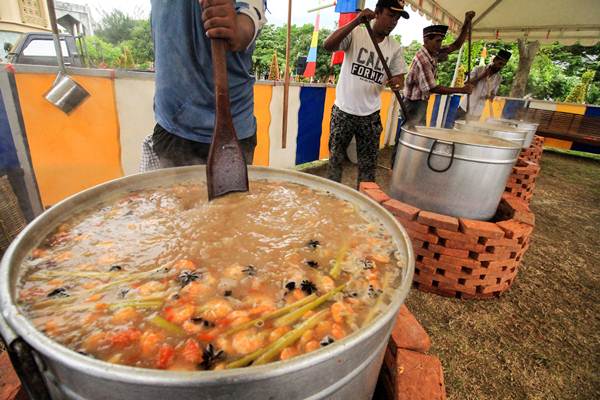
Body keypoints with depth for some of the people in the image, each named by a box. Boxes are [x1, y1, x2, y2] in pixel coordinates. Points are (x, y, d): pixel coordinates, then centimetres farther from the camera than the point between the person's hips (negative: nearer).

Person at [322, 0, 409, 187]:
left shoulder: (395, 48, 5)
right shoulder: (355, 33, -5)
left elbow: (399, 77, 6)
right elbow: (327, 46, -19)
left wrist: (397, 82, -19)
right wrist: (356, 21, -26)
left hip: (371, 115, 3)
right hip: (343, 111, -3)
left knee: (368, 163, 9)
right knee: (336, 159, 9)